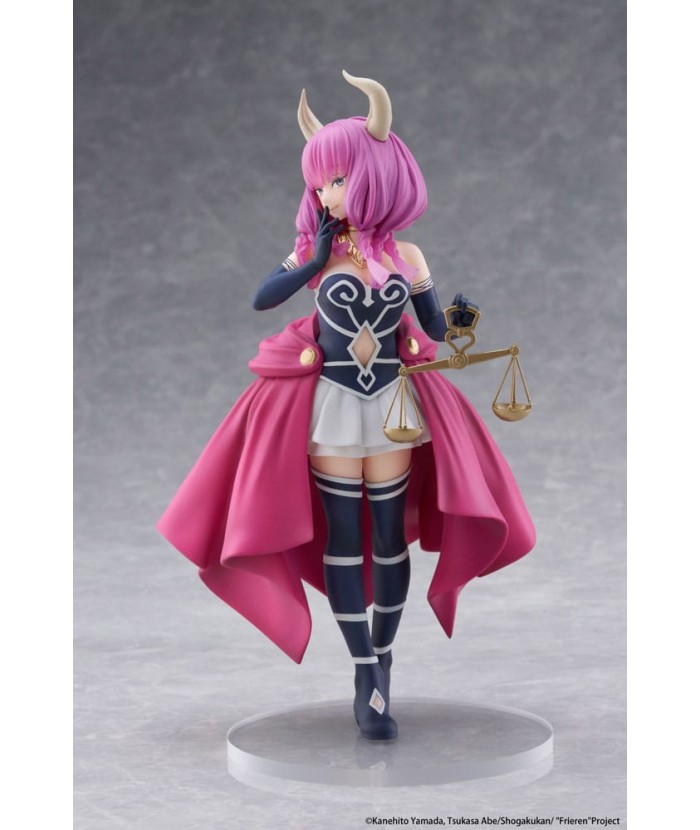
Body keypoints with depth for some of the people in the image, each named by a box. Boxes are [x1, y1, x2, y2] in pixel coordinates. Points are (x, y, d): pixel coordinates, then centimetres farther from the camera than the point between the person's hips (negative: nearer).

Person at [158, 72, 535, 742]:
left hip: (393, 403, 1)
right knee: (341, 537, -2)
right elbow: (260, 299, -10)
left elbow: (432, 329, 4)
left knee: (389, 536, 3)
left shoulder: (405, 255, 1)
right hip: (332, 405, -1)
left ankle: (379, 672, 16)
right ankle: (368, 682, 2)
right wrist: (316, 262, -14)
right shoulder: (316, 250, -1)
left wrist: (459, 320, -16)